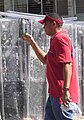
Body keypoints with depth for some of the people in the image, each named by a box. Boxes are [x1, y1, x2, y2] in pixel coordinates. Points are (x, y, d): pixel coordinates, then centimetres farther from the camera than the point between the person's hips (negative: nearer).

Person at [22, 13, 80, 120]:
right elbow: (45, 60, 29)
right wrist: (32, 43, 23)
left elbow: (67, 64, -24)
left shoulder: (60, 38, -15)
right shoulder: (55, 40, 18)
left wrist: (66, 90, -30)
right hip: (55, 93, 11)